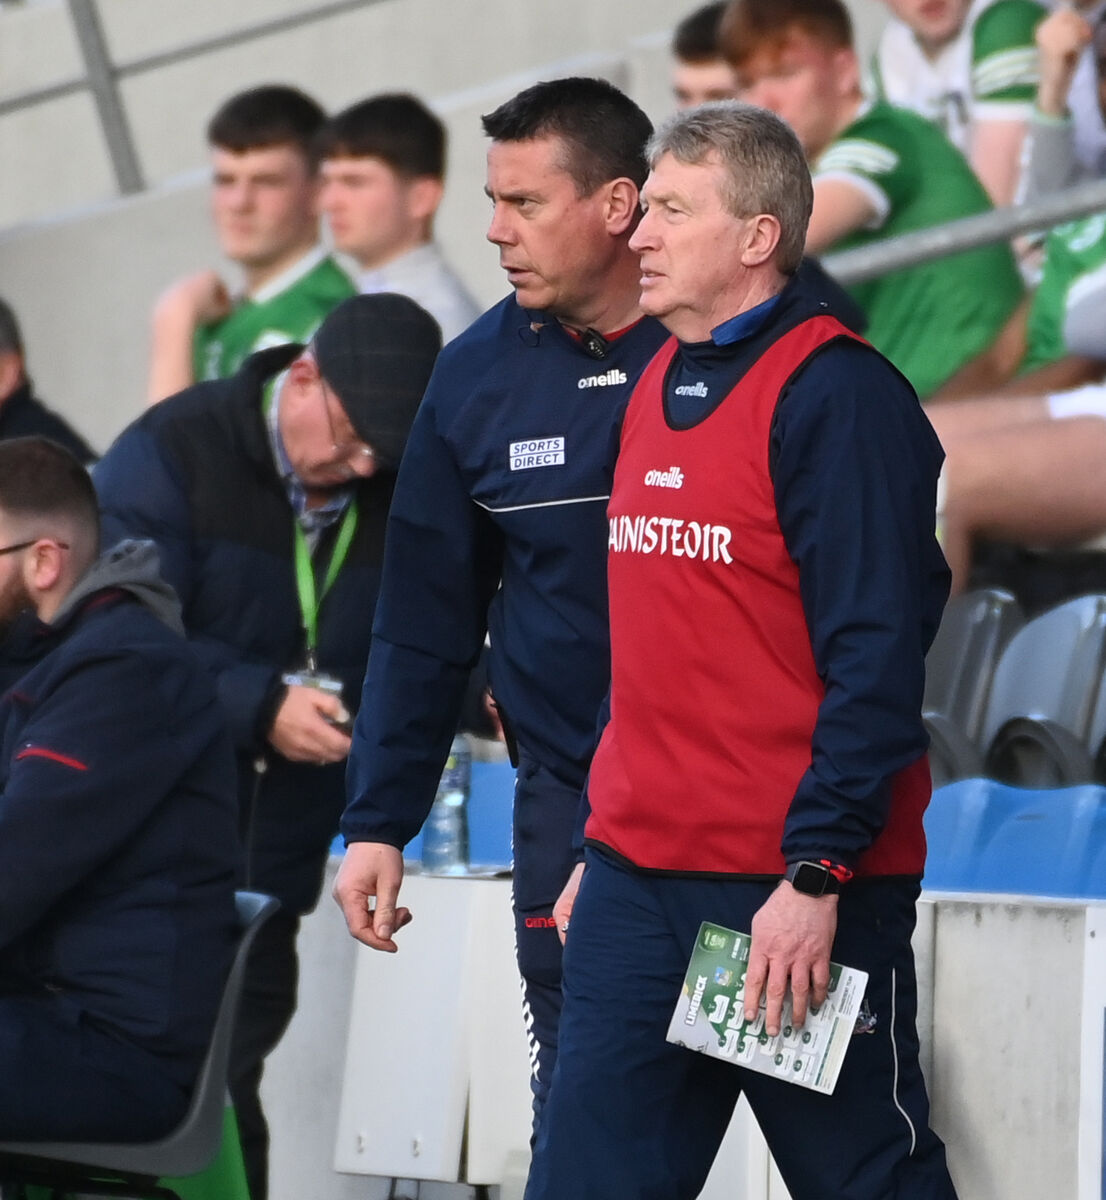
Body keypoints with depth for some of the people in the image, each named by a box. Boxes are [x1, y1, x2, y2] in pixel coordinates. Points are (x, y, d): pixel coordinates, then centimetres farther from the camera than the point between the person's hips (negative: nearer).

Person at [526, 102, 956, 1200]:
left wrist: (816, 874, -20)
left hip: (796, 899, -8)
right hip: (639, 881, 8)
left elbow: (877, 656, -16)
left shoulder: (835, 396, -11)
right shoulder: (657, 390, 15)